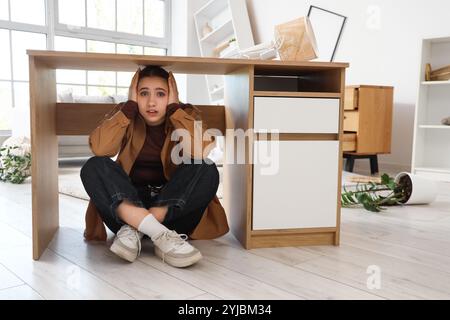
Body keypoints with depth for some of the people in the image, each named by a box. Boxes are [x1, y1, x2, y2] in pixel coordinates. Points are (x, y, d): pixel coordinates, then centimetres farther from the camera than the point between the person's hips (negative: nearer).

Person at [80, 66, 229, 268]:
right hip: (129, 203, 1)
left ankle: (133, 230, -26)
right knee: (93, 167, -24)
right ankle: (161, 234, -36)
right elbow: (99, 149, -22)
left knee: (207, 171, -27)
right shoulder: (125, 115, -1)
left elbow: (201, 152, -25)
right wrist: (130, 105, -17)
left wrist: (174, 107, -18)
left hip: (174, 203, 0)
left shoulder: (187, 115, -3)